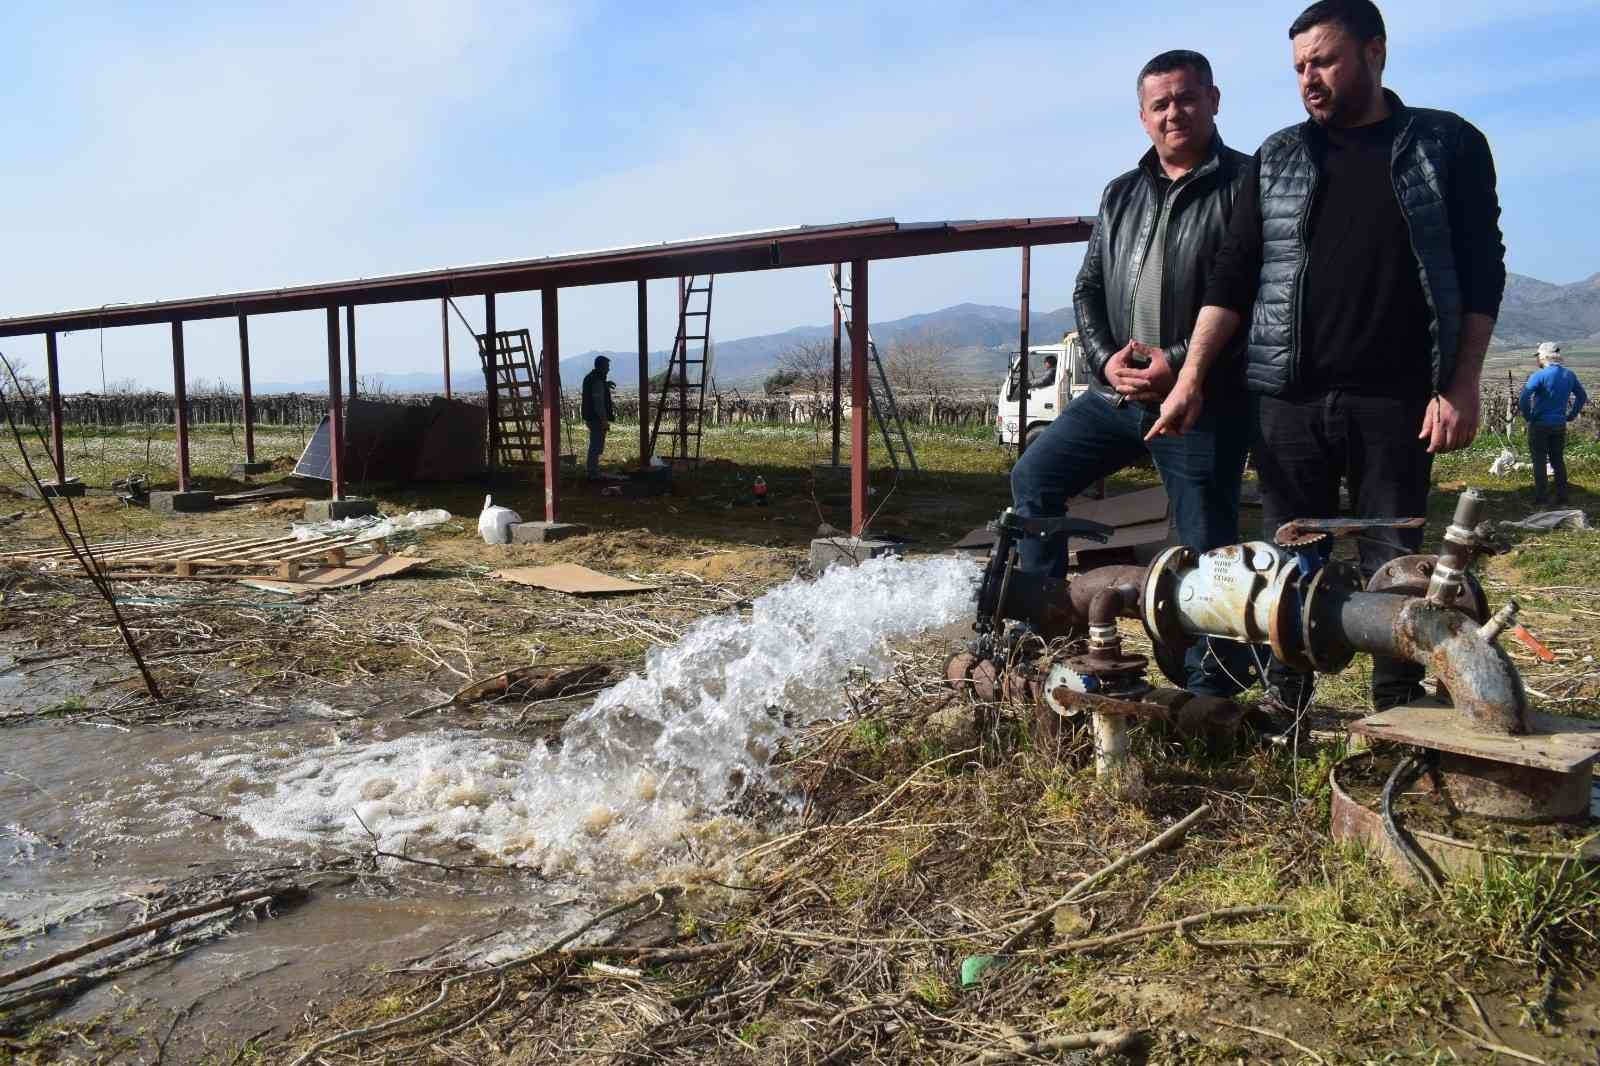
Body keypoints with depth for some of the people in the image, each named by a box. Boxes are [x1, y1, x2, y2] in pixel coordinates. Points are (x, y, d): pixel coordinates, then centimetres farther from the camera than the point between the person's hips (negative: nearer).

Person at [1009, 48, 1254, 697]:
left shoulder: (1245, 184, -3)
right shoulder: (1122, 195, 16)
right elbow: (1088, 288, 15)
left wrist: (1181, 363, -17)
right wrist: (1105, 359, -3)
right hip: (1117, 390, 6)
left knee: (1207, 547, -1)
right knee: (1034, 477, 3)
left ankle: (1211, 692, 11)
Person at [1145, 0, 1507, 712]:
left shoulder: (1449, 145, 6)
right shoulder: (1276, 159, 11)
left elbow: (1481, 274, 3)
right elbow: (1233, 275, 7)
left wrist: (1462, 386, -6)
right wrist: (1191, 377, -3)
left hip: (1395, 400, -1)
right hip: (1289, 398, 2)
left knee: (1394, 562, 4)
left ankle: (1399, 714, 17)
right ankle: (1284, 704, 17)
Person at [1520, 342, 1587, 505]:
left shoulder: (1539, 376, -16)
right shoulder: (1569, 375, 5)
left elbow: (1523, 398, -25)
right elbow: (1582, 397, 14)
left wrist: (1528, 416, -10)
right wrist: (1571, 415, 16)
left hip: (1539, 425, -5)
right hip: (1560, 425, 5)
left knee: (1539, 461, 2)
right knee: (1558, 461, 13)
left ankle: (1540, 498, 4)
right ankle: (1562, 498, 16)